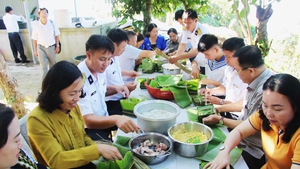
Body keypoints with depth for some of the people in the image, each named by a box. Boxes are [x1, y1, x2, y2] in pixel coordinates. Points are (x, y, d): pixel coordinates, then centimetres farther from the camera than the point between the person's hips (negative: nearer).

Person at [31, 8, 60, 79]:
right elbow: (34, 39, -1)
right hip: (41, 48, -2)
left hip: (51, 47, 2)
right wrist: (35, 50, 2)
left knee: (53, 65, 15)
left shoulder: (52, 23, -5)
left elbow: (56, 35, 3)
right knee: (44, 66, -4)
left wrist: (57, 46, 1)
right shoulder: (36, 25, -8)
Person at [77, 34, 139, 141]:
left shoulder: (99, 69, -3)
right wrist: (115, 119, -48)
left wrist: (115, 88, -3)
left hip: (105, 121, 8)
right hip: (90, 129, -7)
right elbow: (88, 120, -31)